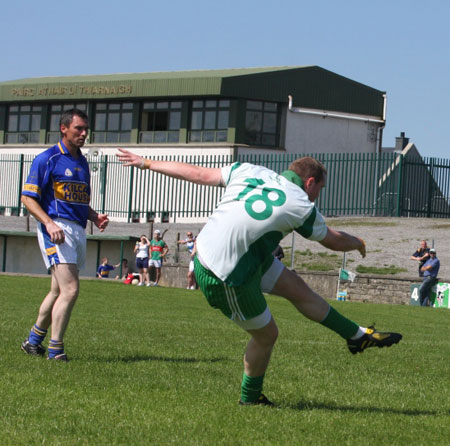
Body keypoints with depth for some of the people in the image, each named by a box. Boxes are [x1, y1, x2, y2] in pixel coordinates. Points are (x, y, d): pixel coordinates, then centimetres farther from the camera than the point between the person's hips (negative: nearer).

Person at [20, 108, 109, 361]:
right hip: (57, 229, -8)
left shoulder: (83, 163, 19)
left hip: (79, 231, 8)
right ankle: (56, 350, -11)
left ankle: (34, 341, 27)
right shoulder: (47, 159, -4)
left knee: (58, 291, 13)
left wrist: (95, 217, 4)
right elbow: (28, 198, -7)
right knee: (70, 289, -17)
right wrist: (49, 223, -21)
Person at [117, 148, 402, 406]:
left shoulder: (248, 171, 0)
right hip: (226, 278, -8)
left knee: (297, 287, 14)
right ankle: (250, 398, 33)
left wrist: (146, 163, 16)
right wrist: (359, 244, 28)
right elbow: (333, 240, 6)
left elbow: (198, 174, 6)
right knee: (266, 334, 12)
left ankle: (358, 336, 25)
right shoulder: (301, 207, -13)